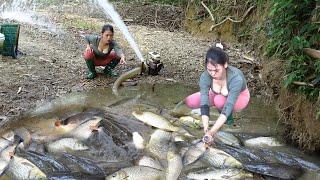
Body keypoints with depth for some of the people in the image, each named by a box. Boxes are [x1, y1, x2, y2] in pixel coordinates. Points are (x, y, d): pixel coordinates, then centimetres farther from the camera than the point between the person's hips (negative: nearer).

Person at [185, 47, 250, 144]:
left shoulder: (236, 78, -40)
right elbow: (204, 105, -33)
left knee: (220, 100, -38)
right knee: (189, 102, -16)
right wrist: (206, 130, -46)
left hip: (239, 97, -5)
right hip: (218, 95, 5)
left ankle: (229, 116, -3)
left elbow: (228, 107, -44)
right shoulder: (205, 77, -30)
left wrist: (212, 131, -52)